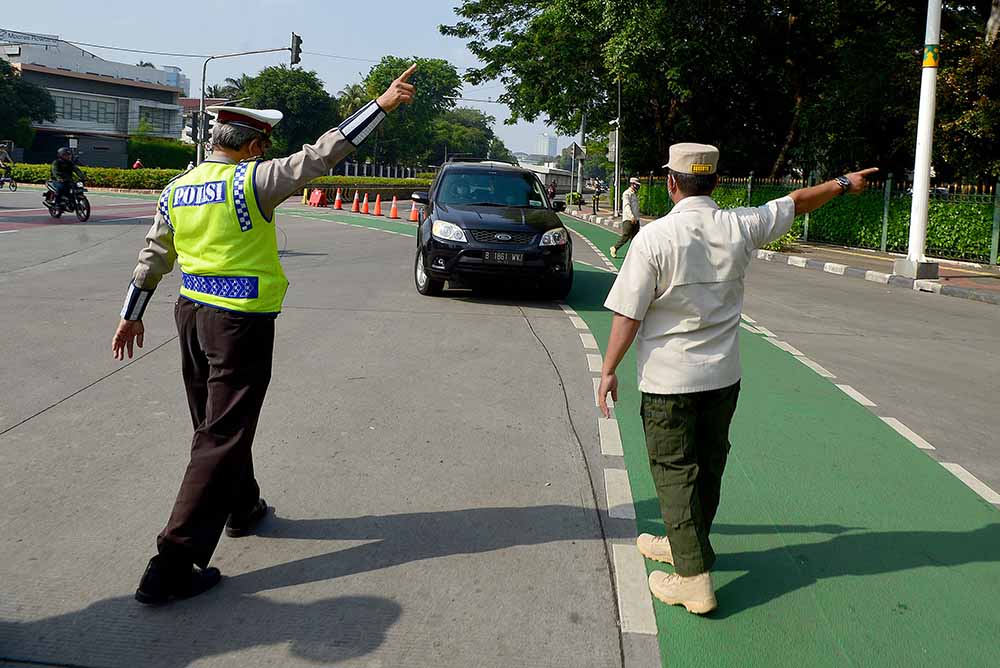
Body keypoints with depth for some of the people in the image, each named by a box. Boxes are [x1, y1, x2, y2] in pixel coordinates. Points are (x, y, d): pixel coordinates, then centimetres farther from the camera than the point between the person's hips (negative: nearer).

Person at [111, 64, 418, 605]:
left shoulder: (177, 189, 7)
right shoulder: (252, 180, -14)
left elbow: (154, 257, 14)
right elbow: (321, 155, -18)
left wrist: (132, 315, 24)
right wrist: (382, 104, -14)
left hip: (192, 314, 8)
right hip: (241, 323, -8)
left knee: (215, 424, 22)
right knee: (222, 439, -4)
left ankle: (242, 508, 43)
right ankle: (173, 565, -5)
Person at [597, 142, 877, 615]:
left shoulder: (654, 237, -15)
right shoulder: (739, 227, -2)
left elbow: (628, 315, -14)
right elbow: (797, 202, 17)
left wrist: (609, 371, -4)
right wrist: (843, 184, 34)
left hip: (669, 381, -5)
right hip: (723, 376, 5)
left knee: (674, 471, 4)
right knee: (708, 465, 19)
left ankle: (694, 578, 4)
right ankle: (683, 545, 38)